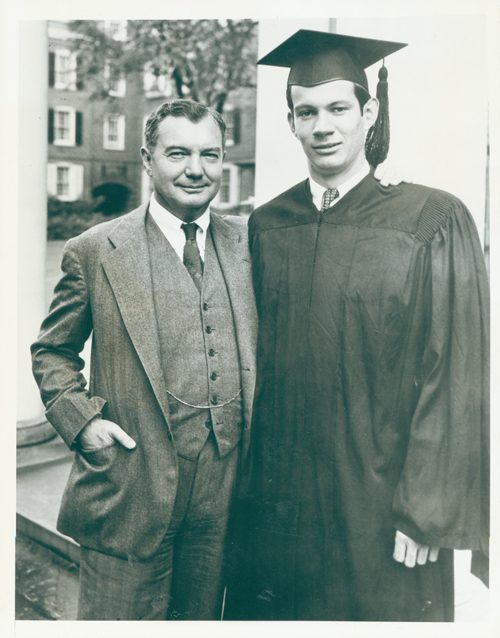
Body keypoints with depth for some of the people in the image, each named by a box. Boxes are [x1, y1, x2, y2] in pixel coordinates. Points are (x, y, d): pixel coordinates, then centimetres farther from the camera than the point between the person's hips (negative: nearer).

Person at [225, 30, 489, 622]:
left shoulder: (435, 222, -8)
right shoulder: (266, 227, 3)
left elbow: (455, 377, -9)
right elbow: (253, 358, 7)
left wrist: (429, 511, -10)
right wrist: (249, 481, 6)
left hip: (380, 506, -3)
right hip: (278, 505, 4)